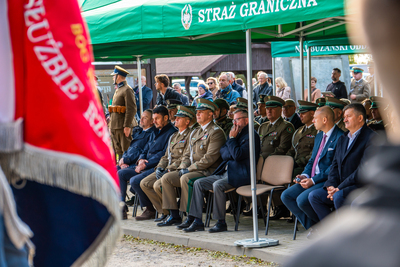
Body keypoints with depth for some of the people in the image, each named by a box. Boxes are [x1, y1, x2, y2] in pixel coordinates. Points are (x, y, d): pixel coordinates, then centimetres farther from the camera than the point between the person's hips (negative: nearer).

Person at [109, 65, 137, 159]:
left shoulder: (127, 90, -12)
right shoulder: (118, 90, 19)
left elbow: (132, 109, -19)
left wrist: (127, 126, -23)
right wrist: (111, 125, 21)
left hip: (123, 126, -10)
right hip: (115, 126, 10)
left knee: (126, 151, -7)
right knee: (118, 151, 13)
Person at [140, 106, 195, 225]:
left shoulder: (190, 135, -7)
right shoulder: (174, 136, 23)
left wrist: (169, 170, -19)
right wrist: (160, 168, 3)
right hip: (168, 169, 9)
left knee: (158, 185, -29)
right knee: (144, 184, -4)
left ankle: (174, 215, -13)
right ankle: (165, 213, -1)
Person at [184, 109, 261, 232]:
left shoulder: (252, 136, -9)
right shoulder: (237, 134, 22)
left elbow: (238, 155, -20)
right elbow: (223, 151, 19)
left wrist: (232, 138, -8)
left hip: (240, 175, -10)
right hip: (225, 172, 10)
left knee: (217, 185, -33)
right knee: (198, 183, -1)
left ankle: (221, 222, -23)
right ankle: (197, 221, -3)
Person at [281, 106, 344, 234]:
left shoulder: (340, 137, -13)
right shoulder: (319, 136, 18)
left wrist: (313, 180, -20)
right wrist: (305, 175, 1)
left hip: (327, 181, -10)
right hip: (312, 179, 10)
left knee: (302, 200, -27)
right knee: (286, 196, -4)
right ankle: (312, 227, 2)